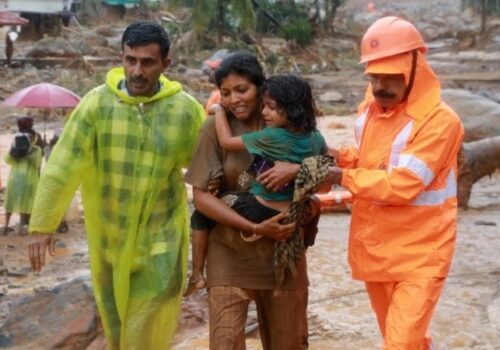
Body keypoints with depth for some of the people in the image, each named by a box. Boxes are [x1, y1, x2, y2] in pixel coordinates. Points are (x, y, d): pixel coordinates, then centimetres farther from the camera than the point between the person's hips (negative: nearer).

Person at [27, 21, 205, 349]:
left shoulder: (188, 110, -9)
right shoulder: (96, 103, -10)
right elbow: (62, 166, -10)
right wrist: (43, 224, -12)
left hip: (161, 239, -1)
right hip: (108, 237, 1)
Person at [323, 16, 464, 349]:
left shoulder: (439, 120, -20)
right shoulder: (369, 110, 4)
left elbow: (400, 185, -25)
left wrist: (342, 177, -19)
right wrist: (340, 156, 0)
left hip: (418, 254, -7)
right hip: (374, 248, 7)